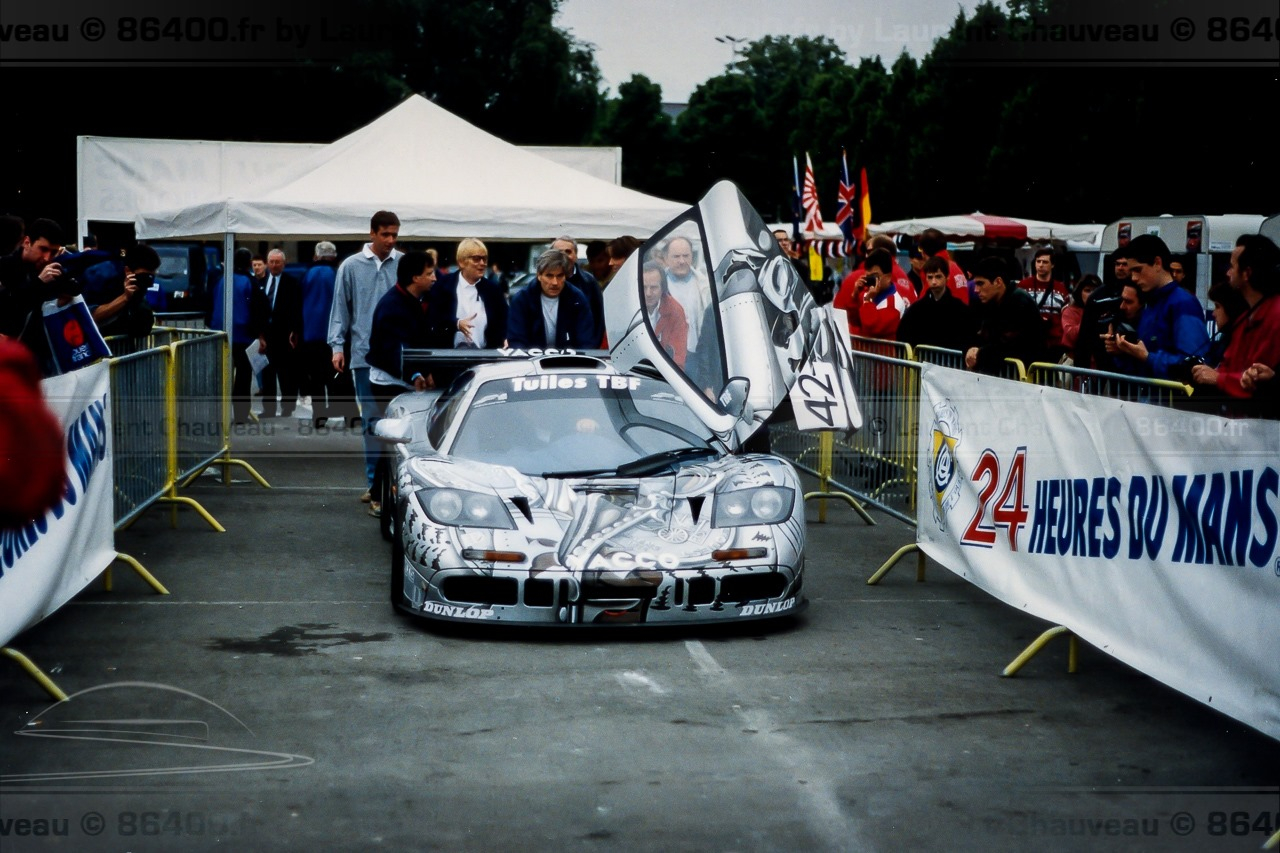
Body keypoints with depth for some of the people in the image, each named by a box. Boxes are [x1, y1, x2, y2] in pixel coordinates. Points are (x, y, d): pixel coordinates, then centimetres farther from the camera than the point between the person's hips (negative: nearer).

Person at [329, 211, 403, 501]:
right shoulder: (351, 266, 4)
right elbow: (341, 308, 6)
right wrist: (337, 346, 0)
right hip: (365, 354, 1)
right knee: (371, 419, 5)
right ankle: (375, 481, 11)